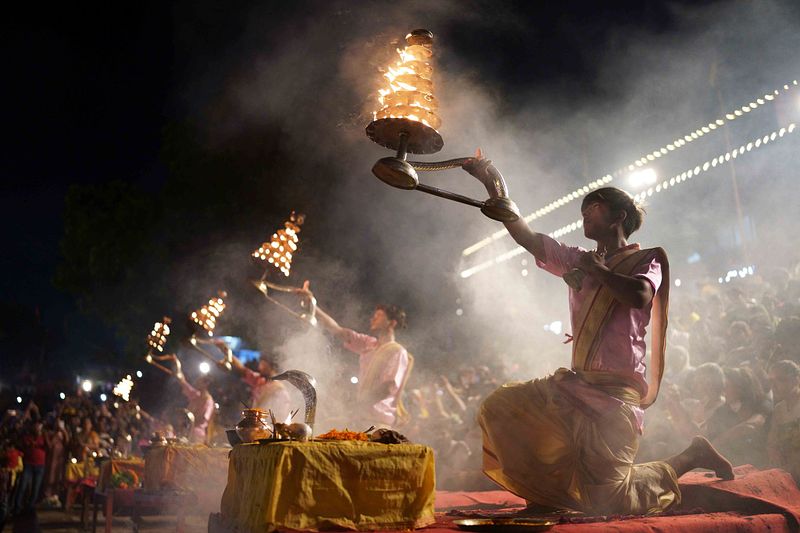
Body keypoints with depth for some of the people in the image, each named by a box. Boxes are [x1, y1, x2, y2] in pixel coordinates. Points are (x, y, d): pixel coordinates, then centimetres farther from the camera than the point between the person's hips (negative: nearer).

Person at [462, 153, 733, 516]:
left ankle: (690, 457, 16)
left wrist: (598, 270, -10)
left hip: (617, 389, -6)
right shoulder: (579, 261, 14)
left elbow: (640, 297, -24)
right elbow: (527, 238, 8)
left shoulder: (646, 261, -1)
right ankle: (556, 488, 7)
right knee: (500, 408, -5)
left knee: (607, 498, -8)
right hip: (577, 383, 6)